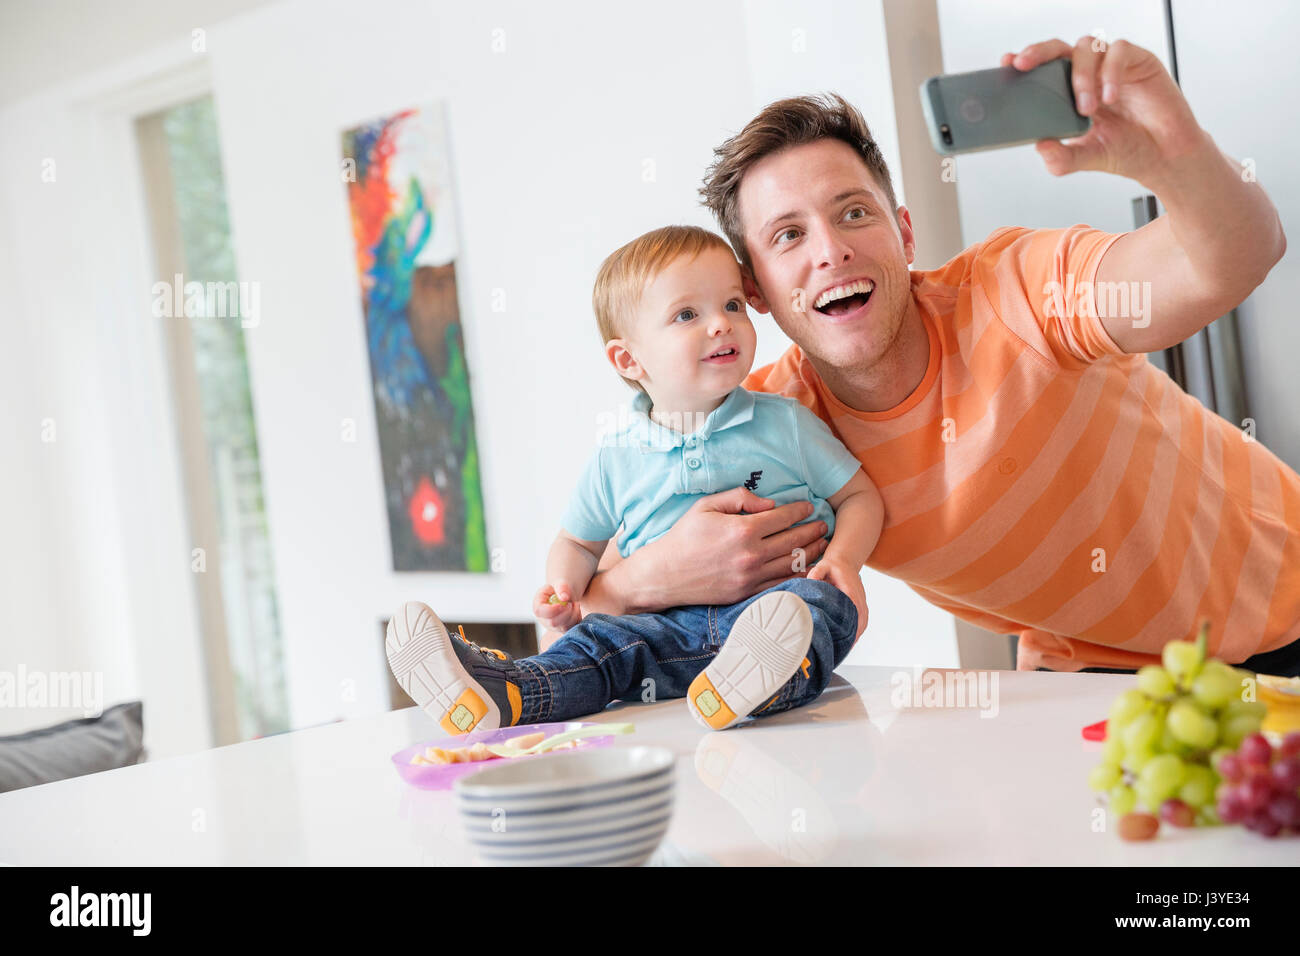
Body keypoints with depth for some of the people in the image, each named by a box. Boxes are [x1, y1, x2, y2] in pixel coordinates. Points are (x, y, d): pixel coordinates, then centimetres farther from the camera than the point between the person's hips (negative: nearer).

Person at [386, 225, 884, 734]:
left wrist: (843, 561, -7)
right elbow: (578, 542, 25)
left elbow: (860, 496, 14)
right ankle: (502, 690, -48)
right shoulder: (615, 460, 11)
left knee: (825, 600, -33)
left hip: (779, 595, -2)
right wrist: (565, 588, 1)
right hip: (671, 626, 2)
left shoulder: (788, 424, 8)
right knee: (600, 640, -23)